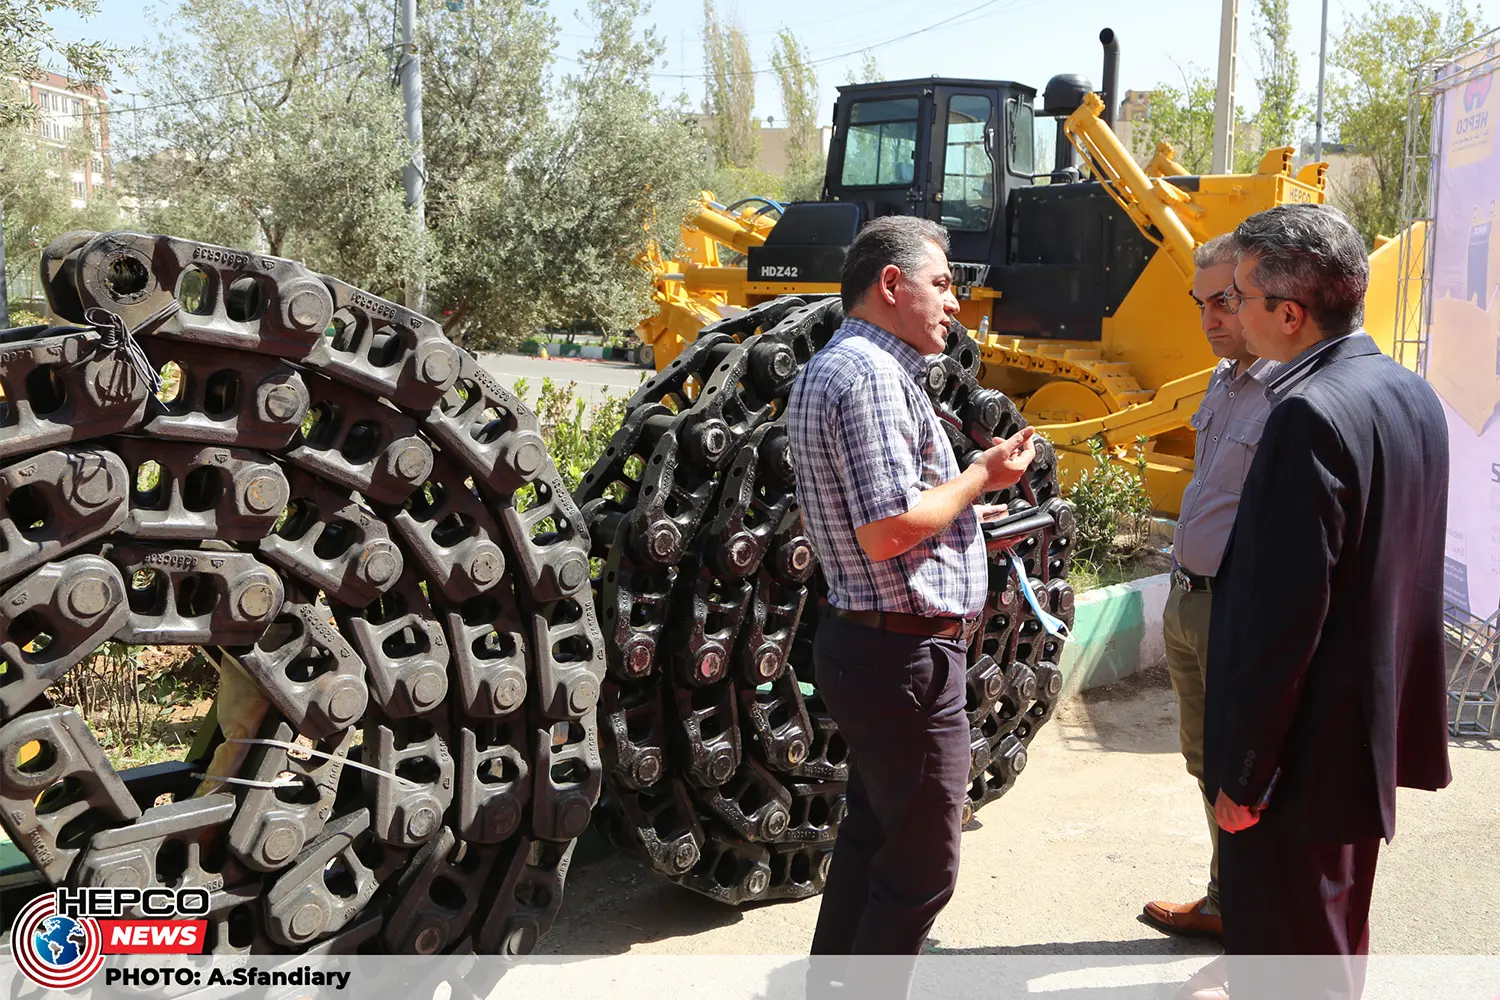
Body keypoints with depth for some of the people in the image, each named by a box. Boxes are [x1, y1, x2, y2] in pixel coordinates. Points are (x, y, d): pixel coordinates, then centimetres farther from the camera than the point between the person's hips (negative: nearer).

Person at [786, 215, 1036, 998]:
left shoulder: (833, 370, 14)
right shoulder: (869, 375, -20)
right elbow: (886, 531, -27)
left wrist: (962, 511, 18)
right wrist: (981, 477, -14)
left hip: (865, 644, 11)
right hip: (906, 657, -11)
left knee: (872, 838, 23)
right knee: (920, 869, 4)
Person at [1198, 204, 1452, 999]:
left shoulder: (1308, 415, -25)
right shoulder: (1412, 395, 5)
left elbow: (1283, 615, -25)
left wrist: (1244, 771, -17)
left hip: (1302, 753, -9)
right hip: (1374, 730, 10)